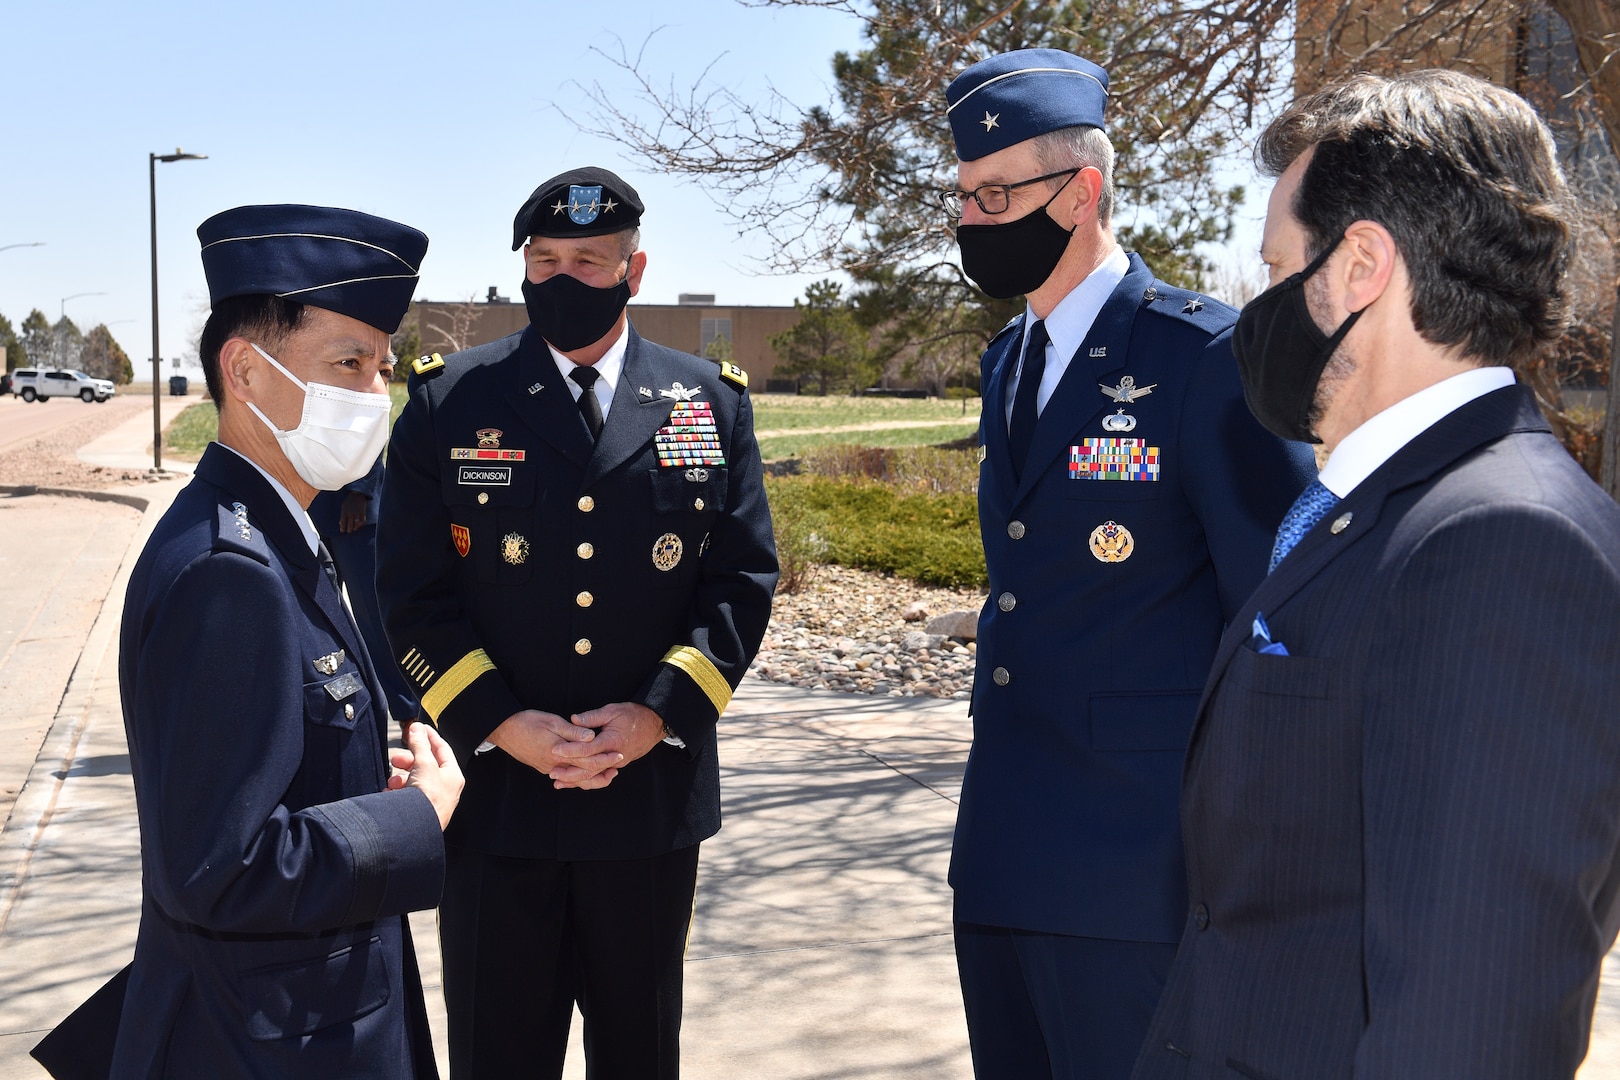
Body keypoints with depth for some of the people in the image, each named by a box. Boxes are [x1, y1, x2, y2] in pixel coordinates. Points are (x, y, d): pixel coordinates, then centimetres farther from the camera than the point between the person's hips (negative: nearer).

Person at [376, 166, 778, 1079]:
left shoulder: (713, 404, 4)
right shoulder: (449, 401, 1)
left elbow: (744, 577, 1)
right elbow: (414, 590, -3)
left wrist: (660, 712, -12)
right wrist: (500, 723, -14)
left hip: (653, 790, 1)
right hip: (495, 791, -1)